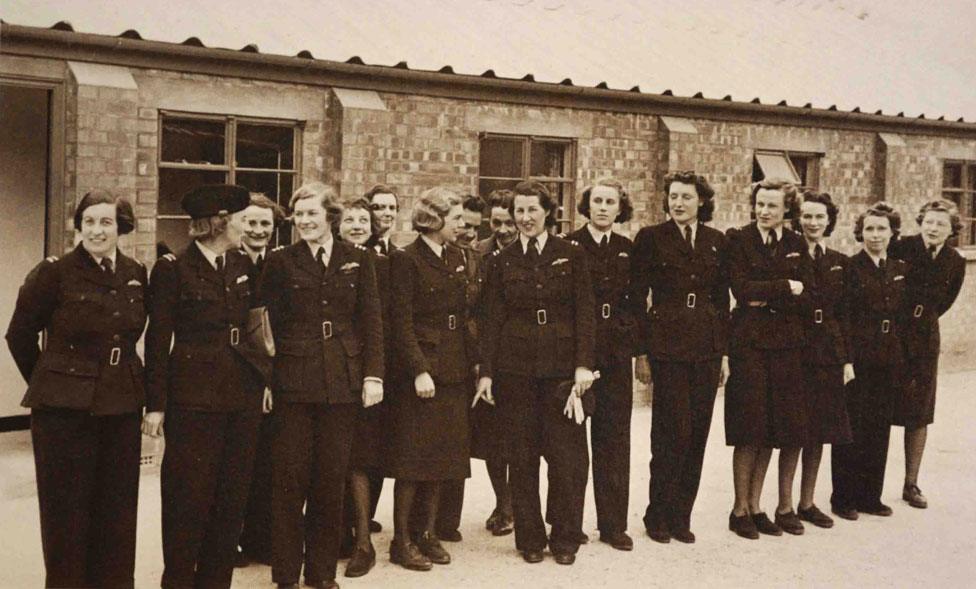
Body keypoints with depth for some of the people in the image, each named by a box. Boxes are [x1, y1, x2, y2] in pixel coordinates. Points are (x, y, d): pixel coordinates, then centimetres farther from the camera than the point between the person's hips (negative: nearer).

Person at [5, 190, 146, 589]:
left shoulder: (137, 276, 5)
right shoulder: (54, 273, -8)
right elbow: (19, 336, 1)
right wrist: (48, 384, 7)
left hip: (122, 407, 4)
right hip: (65, 408, -4)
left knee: (118, 509, 10)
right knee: (66, 510, 5)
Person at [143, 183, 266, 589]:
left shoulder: (242, 266, 11)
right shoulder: (172, 269, -6)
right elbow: (157, 340, -6)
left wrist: (265, 380, 8)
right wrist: (156, 404, -10)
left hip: (242, 395, 6)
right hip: (194, 396, -5)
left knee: (233, 494, 10)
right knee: (189, 494, 1)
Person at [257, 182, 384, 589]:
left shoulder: (358, 260, 7)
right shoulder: (280, 262, 3)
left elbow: (371, 322, 5)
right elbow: (266, 322, 0)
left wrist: (373, 375, -3)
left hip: (343, 383, 1)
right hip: (294, 381, -1)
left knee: (331, 478, 8)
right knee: (289, 478, 2)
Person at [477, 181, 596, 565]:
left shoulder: (571, 255, 4)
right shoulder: (501, 261, 8)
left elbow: (585, 313, 1)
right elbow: (492, 319, 6)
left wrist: (584, 364, -8)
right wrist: (486, 371, 0)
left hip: (562, 368, -1)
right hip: (515, 368, 1)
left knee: (567, 455, -1)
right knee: (522, 457, 5)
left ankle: (565, 539, 13)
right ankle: (530, 539, 17)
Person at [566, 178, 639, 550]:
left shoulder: (627, 250, 12)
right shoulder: (569, 246, -1)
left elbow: (636, 302, 14)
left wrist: (637, 347, 7)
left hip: (616, 353, 4)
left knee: (614, 437, 6)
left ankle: (613, 523, 13)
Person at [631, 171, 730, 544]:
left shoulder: (717, 242, 11)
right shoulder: (651, 238, 0)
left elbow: (722, 300, 13)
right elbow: (637, 297, -1)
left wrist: (724, 353, 8)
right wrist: (641, 353, -5)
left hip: (706, 348, 4)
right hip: (667, 345, -4)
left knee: (696, 434, 5)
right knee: (672, 432, -6)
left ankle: (680, 516, 15)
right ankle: (658, 516, 8)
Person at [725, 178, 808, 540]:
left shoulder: (796, 245, 12)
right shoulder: (738, 240, 1)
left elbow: (804, 297, 3)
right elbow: (742, 288, -11)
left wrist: (766, 299, -9)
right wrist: (785, 287, -6)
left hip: (786, 343, 4)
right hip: (750, 342, -4)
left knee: (785, 429, 2)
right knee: (751, 428, -4)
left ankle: (755, 506, 12)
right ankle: (740, 509, 6)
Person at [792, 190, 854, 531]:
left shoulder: (838, 262, 11)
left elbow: (843, 315, 11)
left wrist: (847, 359, 8)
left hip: (828, 352, 5)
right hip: (796, 349, -5)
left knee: (819, 430, 9)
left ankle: (807, 503, 20)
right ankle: (785, 505, 7)